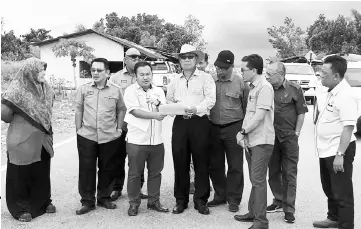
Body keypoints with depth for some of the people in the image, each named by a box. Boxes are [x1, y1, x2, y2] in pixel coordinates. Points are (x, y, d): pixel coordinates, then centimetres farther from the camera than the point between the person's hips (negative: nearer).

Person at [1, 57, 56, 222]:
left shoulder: (46, 88, 3)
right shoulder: (17, 90, -17)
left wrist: (48, 132, 11)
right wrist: (18, 122, 1)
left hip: (42, 140, 6)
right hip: (23, 141, -5)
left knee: (42, 173, 16)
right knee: (21, 175, 8)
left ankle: (43, 201, 33)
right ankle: (21, 208, 22)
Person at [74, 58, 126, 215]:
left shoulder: (116, 90, 0)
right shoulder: (84, 89, 3)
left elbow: (121, 110, 8)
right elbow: (79, 110, 7)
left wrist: (119, 128, 3)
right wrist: (78, 130, 4)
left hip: (110, 137, 0)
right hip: (86, 136, 0)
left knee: (107, 169, 10)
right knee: (86, 168, 4)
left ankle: (104, 198, 28)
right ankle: (87, 201, 17)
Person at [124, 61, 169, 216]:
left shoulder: (159, 91, 11)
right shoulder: (130, 91, -3)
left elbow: (165, 111, 3)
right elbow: (135, 111, -16)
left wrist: (158, 103, -18)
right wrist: (154, 115, -27)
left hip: (156, 140, 4)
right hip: (137, 140, -4)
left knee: (155, 172, 12)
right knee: (135, 174, 6)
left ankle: (154, 202, 26)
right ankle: (134, 203, 20)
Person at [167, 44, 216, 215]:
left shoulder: (205, 78, 4)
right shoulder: (175, 80, 18)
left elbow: (210, 99, -8)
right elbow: (169, 100, 19)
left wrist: (196, 108, -24)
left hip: (200, 122, -3)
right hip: (180, 122, 4)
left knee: (201, 162, 0)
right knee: (180, 161, 4)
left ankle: (201, 200, 13)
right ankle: (181, 199, 16)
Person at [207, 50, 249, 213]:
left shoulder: (241, 82, -5)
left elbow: (247, 106, -1)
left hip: (233, 128, -3)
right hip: (214, 128, 4)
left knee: (235, 167, 3)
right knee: (215, 165, 12)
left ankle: (234, 200, 17)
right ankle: (220, 196, 28)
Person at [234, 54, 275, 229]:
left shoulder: (264, 87, -14)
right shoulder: (253, 87, 15)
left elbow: (259, 116, -19)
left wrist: (243, 131, -11)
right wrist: (243, 133, 5)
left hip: (261, 141, -9)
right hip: (251, 141, 9)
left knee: (258, 180, -6)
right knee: (255, 179, 17)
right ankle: (253, 212, 28)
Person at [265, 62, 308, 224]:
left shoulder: (294, 89, -6)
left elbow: (301, 113, -1)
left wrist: (296, 133, -5)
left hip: (289, 138, -4)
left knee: (289, 174, 3)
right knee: (273, 172, 13)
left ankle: (289, 209, 12)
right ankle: (279, 202, 30)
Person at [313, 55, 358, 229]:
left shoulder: (345, 96, -20)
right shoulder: (332, 92, 10)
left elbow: (348, 127, -24)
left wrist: (340, 154, -26)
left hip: (338, 151, -10)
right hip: (326, 150, 10)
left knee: (342, 193, 3)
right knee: (329, 189, 23)